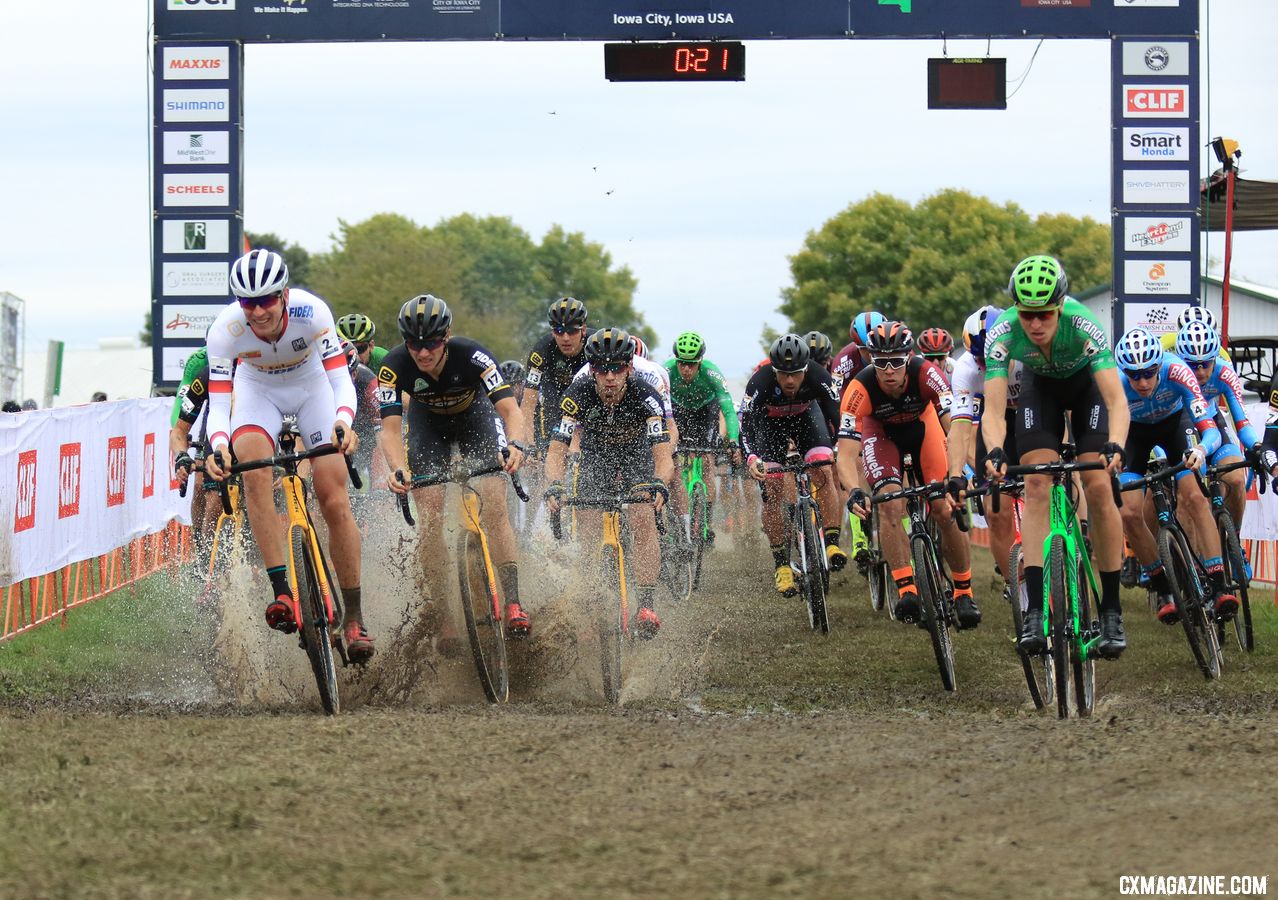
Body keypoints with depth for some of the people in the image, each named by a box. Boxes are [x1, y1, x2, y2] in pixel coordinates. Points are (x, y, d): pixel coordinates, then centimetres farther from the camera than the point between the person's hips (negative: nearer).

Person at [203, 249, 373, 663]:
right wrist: (217, 448, -49)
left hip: (311, 387, 0)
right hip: (258, 391, 0)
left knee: (335, 502, -9)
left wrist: (343, 424, -53)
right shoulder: (226, 329, -31)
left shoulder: (311, 312, -34)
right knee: (254, 473, -30)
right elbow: (218, 404, -30)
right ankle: (282, 593, -27)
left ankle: (353, 617, 3)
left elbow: (342, 381, -34)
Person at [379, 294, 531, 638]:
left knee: (494, 508, -17)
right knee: (430, 518, -13)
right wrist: (398, 468, -54)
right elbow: (390, 427, -34)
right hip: (428, 423, 1)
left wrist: (515, 446, -60)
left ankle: (513, 603, -17)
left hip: (475, 417, -1)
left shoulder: (471, 355, -35)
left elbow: (509, 408, -39)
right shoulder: (395, 366, -31)